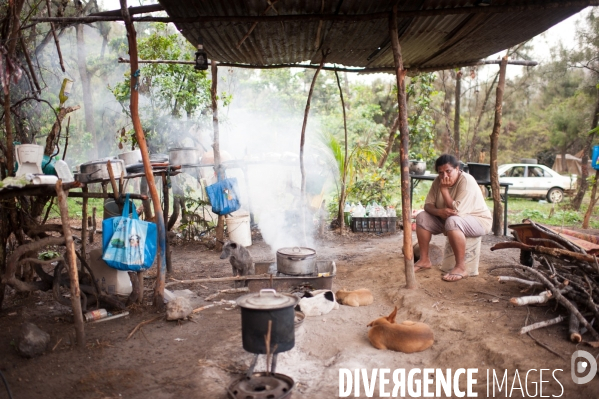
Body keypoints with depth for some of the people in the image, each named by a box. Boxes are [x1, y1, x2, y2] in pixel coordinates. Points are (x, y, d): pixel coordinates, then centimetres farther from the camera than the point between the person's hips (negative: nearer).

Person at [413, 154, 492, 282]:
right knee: (422, 217, -6)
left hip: (479, 221, -8)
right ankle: (424, 260, 0)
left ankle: (461, 268, -30)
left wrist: (444, 189, -29)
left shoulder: (466, 181, -25)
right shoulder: (438, 181, -5)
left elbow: (456, 211, -32)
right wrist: (439, 211, -27)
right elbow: (428, 204, -5)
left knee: (452, 222, -38)